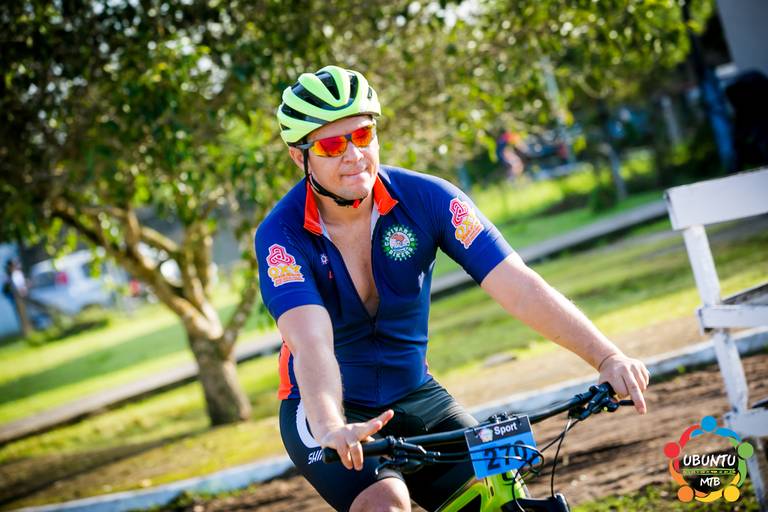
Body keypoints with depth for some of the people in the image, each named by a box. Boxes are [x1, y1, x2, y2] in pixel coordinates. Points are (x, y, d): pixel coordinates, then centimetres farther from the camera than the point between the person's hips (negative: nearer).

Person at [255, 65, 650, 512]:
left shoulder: (425, 198, -15)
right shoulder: (282, 236, -20)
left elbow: (517, 286, -23)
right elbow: (311, 342, -35)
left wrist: (608, 357, -35)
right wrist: (330, 429, -55)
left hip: (415, 396, 3)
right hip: (324, 412, -3)